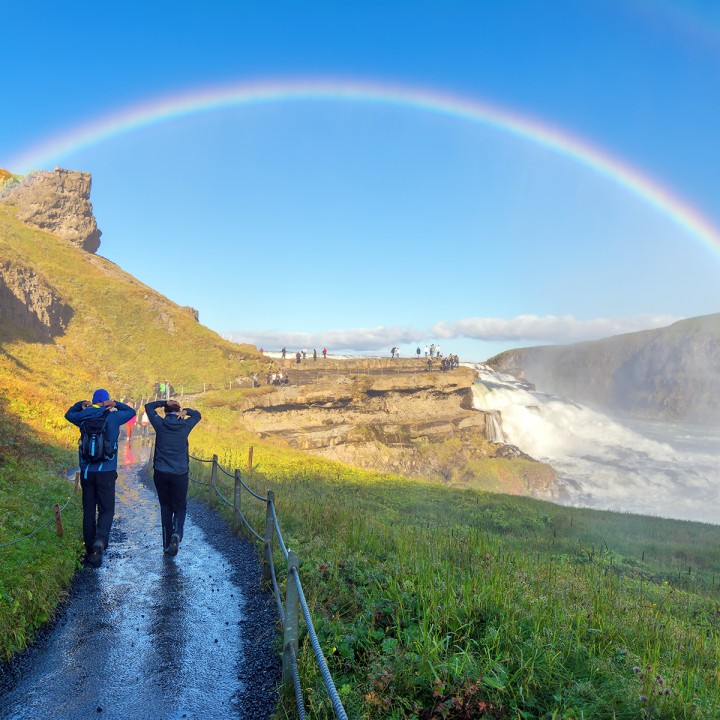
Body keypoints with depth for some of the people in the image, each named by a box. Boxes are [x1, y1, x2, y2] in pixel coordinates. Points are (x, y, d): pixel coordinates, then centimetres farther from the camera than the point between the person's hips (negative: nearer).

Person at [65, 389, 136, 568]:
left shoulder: (84, 417, 3)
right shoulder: (113, 417, -5)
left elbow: (68, 414, 24)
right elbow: (131, 412, 12)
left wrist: (81, 404, 21)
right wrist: (116, 404, 8)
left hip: (86, 471, 3)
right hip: (106, 472, -3)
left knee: (88, 511, 11)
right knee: (106, 510, 3)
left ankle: (90, 550, 16)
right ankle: (100, 540, -22)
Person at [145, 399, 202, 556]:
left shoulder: (160, 424, -3)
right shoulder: (185, 425, -2)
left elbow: (148, 406, 14)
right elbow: (198, 415, 18)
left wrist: (165, 402, 4)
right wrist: (186, 411, 2)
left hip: (161, 473, 1)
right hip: (180, 474, -1)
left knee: (165, 507, 13)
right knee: (180, 507, 11)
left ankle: (167, 544, 13)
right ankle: (177, 533, -14)